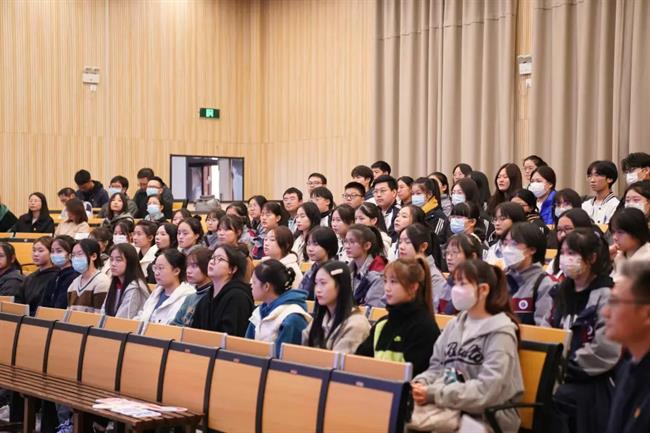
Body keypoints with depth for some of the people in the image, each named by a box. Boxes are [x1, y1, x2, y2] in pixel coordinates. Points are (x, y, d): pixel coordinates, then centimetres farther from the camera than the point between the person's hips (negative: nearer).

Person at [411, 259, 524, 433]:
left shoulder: (500, 332, -9)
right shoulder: (455, 324, 10)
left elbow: (487, 390, -19)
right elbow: (438, 366, 13)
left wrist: (434, 394, -24)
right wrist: (421, 383, -10)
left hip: (487, 419, -6)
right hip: (450, 410, 6)